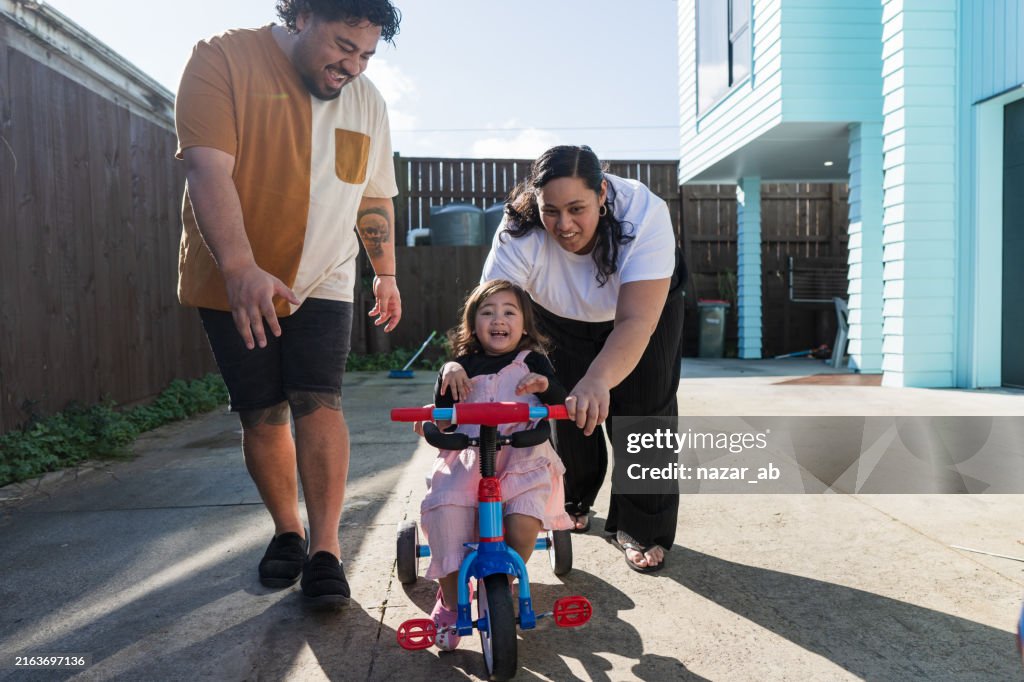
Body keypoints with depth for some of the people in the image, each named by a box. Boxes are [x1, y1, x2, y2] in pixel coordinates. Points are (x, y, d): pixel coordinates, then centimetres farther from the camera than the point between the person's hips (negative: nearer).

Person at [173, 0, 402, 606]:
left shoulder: (367, 101, 4)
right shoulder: (223, 62, -11)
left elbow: (376, 198, 14)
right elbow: (209, 171, -24)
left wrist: (386, 274, 17)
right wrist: (242, 268, -36)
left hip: (322, 282, 2)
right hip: (233, 282, -2)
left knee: (319, 403, -11)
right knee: (263, 414, 3)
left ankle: (325, 548, -4)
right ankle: (287, 530, 23)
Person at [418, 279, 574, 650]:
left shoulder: (532, 361, 10)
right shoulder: (464, 364, 13)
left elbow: (563, 405, 3)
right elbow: (443, 414, 3)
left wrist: (545, 385, -18)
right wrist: (446, 374, -14)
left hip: (522, 457, -1)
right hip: (469, 458, 1)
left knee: (524, 522, -26)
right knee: (445, 512, -26)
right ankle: (450, 599, -7)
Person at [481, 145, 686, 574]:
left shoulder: (644, 215, -40)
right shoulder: (520, 233, -35)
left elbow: (635, 321, -49)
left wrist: (598, 380, -65)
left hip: (645, 306, -1)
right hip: (562, 318, 2)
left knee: (644, 412, -9)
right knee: (563, 407, -1)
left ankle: (642, 531, 10)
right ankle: (573, 505, 29)